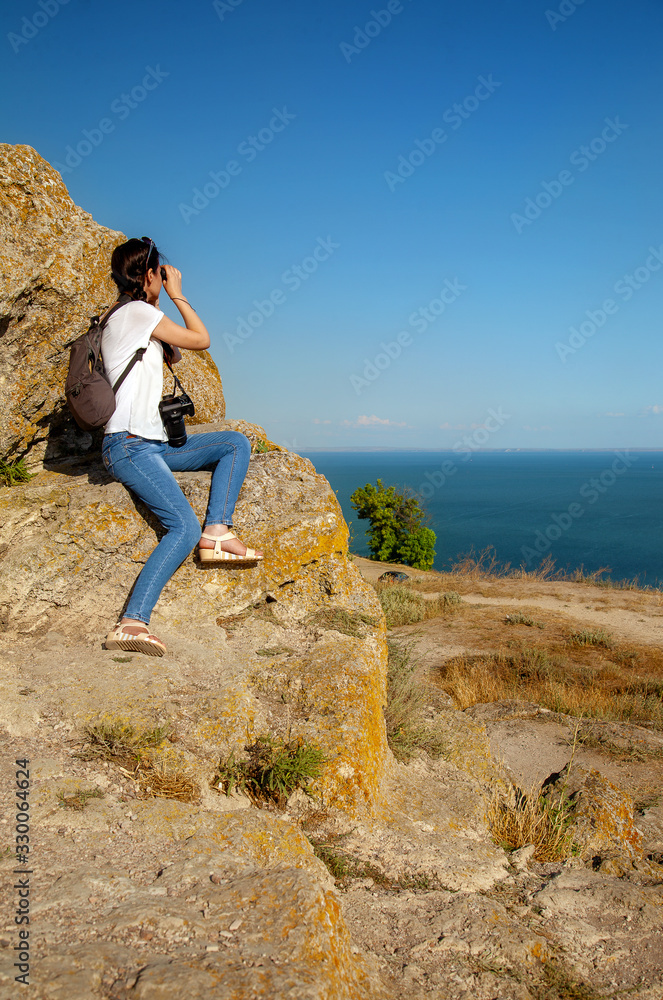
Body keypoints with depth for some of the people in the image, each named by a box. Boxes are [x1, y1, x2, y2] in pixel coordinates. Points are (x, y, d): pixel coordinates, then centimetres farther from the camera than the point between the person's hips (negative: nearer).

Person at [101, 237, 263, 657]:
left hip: (153, 444, 10)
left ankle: (217, 531, -8)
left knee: (236, 443, 7)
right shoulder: (138, 311, -7)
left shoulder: (132, 318, 21)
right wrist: (176, 294, 9)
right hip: (128, 446, -10)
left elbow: (174, 354, 31)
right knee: (184, 528, -25)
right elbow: (202, 340, 1)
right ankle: (132, 623, -29)